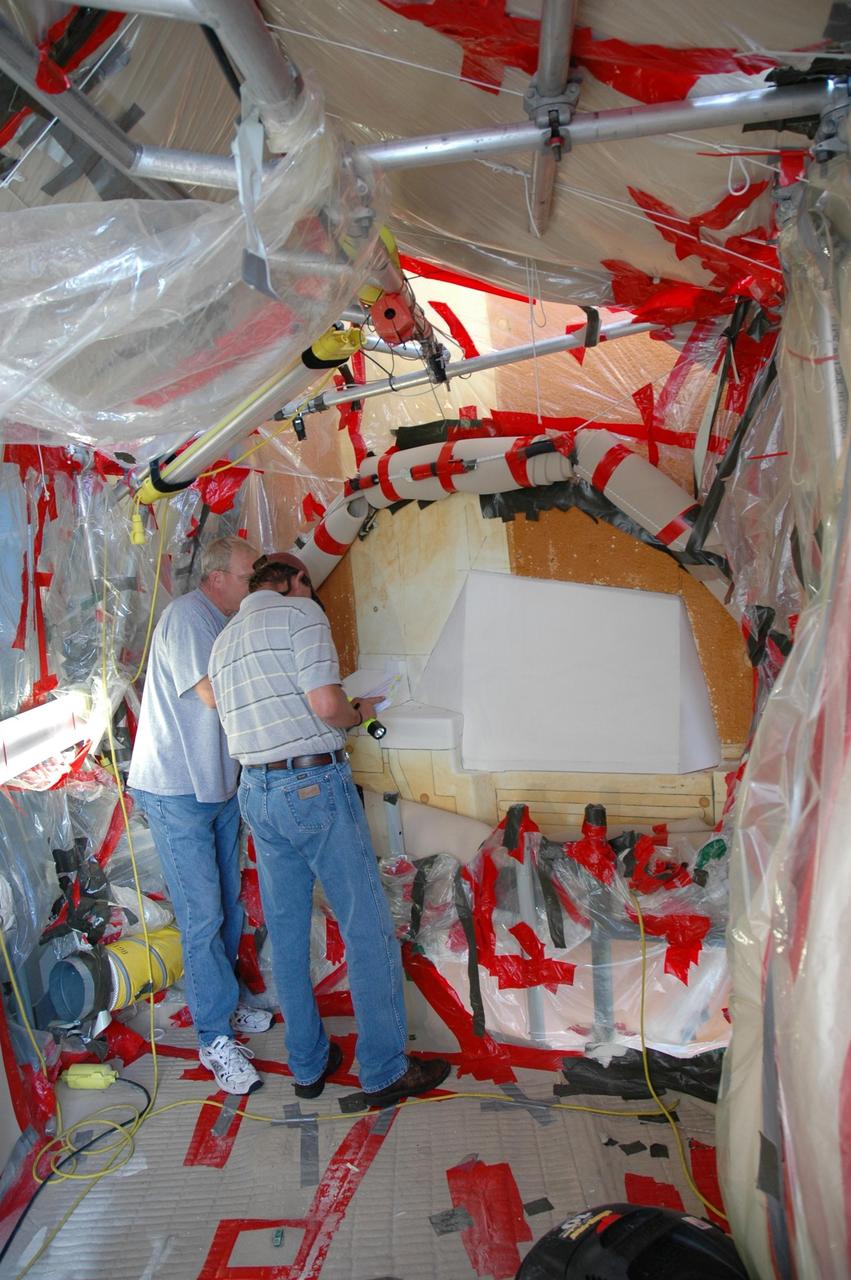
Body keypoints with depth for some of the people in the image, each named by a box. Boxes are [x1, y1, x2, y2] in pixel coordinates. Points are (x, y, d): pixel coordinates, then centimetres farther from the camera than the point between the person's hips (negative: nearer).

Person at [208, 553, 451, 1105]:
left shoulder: (223, 641, 16)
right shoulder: (300, 613, -7)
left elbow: (244, 720, 17)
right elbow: (326, 702, -19)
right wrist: (359, 713, 2)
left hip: (256, 791, 8)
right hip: (316, 787, -8)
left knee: (287, 934, 15)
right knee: (368, 929, 3)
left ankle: (308, 1065, 27)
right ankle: (386, 1071, 13)